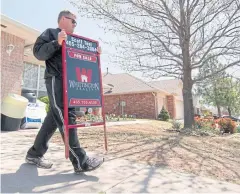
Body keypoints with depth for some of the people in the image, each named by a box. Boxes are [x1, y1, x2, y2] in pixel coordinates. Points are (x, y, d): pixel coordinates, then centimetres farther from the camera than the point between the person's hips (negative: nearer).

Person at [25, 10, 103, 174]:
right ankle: (80, 161, -17)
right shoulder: (51, 33, 6)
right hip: (55, 80, -8)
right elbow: (38, 52, -7)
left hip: (68, 81, 9)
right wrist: (57, 43, -19)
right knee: (67, 116, -16)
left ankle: (34, 154, 20)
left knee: (55, 117, 7)